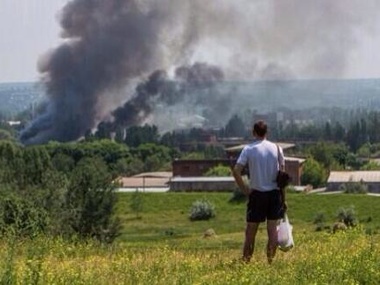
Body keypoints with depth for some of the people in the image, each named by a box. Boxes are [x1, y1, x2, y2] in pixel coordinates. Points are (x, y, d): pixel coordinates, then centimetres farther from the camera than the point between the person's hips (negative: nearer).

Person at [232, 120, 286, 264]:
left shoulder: (248, 149, -5)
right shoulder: (276, 148, 0)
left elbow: (236, 171, -14)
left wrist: (245, 189, -3)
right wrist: (283, 198, 7)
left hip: (257, 193, -1)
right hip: (274, 193, 1)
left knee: (251, 229, 6)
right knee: (272, 228, 6)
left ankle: (246, 260, 10)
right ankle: (271, 260, 5)